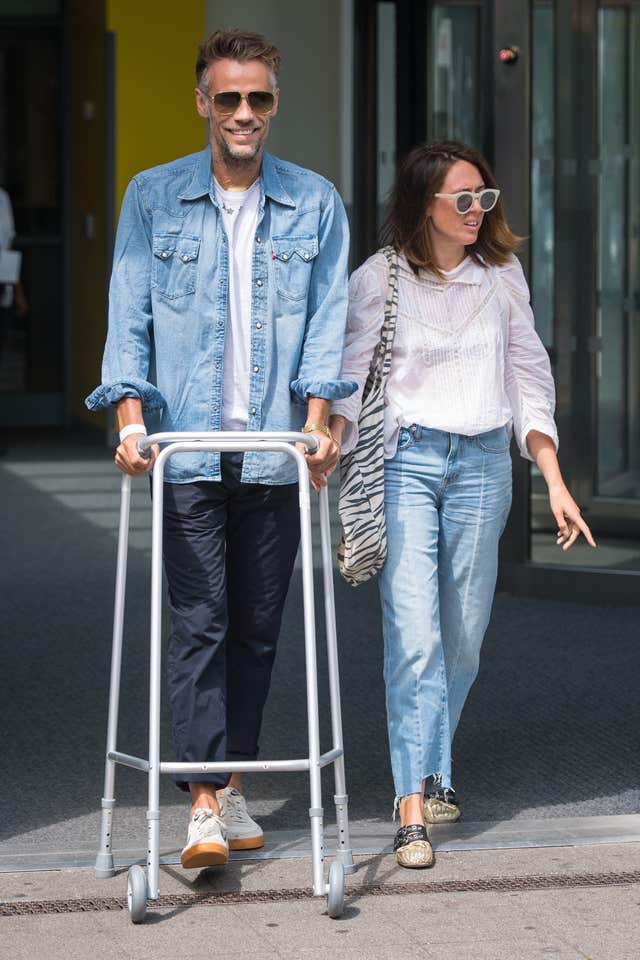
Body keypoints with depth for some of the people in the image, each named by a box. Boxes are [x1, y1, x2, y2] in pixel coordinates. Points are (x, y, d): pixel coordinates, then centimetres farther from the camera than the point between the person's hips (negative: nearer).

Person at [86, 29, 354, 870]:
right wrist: (131, 416, -11)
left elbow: (326, 318, 4)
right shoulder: (153, 197, 6)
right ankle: (204, 801, -10)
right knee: (199, 622, -8)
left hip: (277, 450, 2)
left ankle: (234, 786, 18)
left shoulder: (315, 203, 9)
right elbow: (129, 312, 2)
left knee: (257, 627, 7)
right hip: (188, 446, -2)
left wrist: (317, 419, -9)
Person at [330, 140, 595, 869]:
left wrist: (555, 483, 7)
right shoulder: (378, 280, 0)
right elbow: (347, 381, 0)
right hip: (405, 460, -3)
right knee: (413, 632, -13)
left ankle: (433, 770, 27)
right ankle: (413, 807, -13)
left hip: (482, 463, 3)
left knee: (464, 633, 6)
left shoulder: (502, 277, 9)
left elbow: (530, 383, 13)